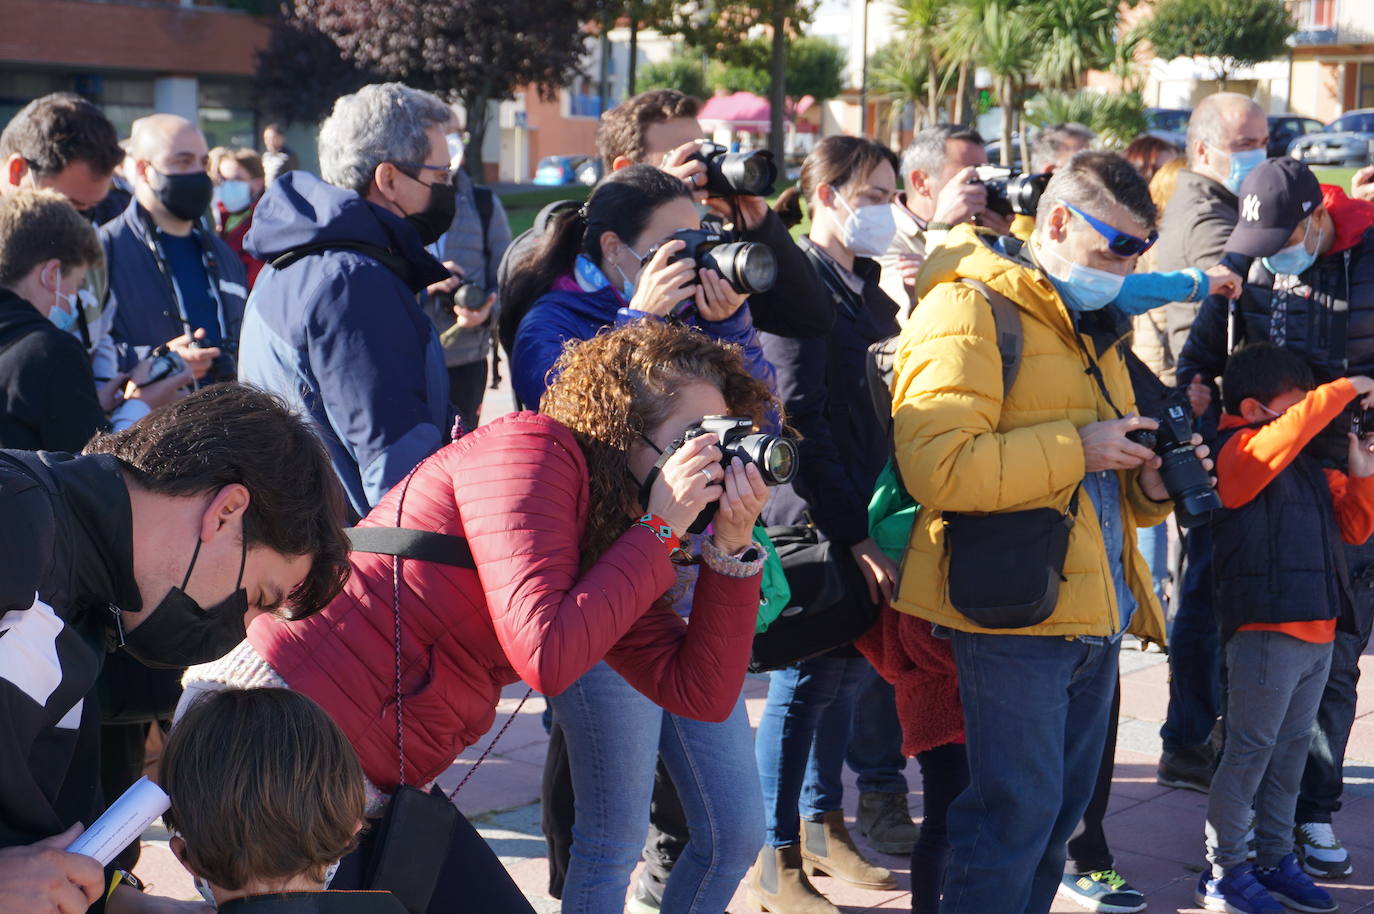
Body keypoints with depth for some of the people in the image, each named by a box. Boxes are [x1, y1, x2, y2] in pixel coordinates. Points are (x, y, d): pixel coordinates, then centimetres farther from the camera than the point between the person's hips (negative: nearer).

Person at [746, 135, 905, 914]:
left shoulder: (868, 286, 13)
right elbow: (801, 418, -17)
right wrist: (852, 534, -19)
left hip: (863, 515, 8)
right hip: (812, 520, -8)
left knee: (848, 673, 14)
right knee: (807, 680, -2)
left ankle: (823, 828, 27)